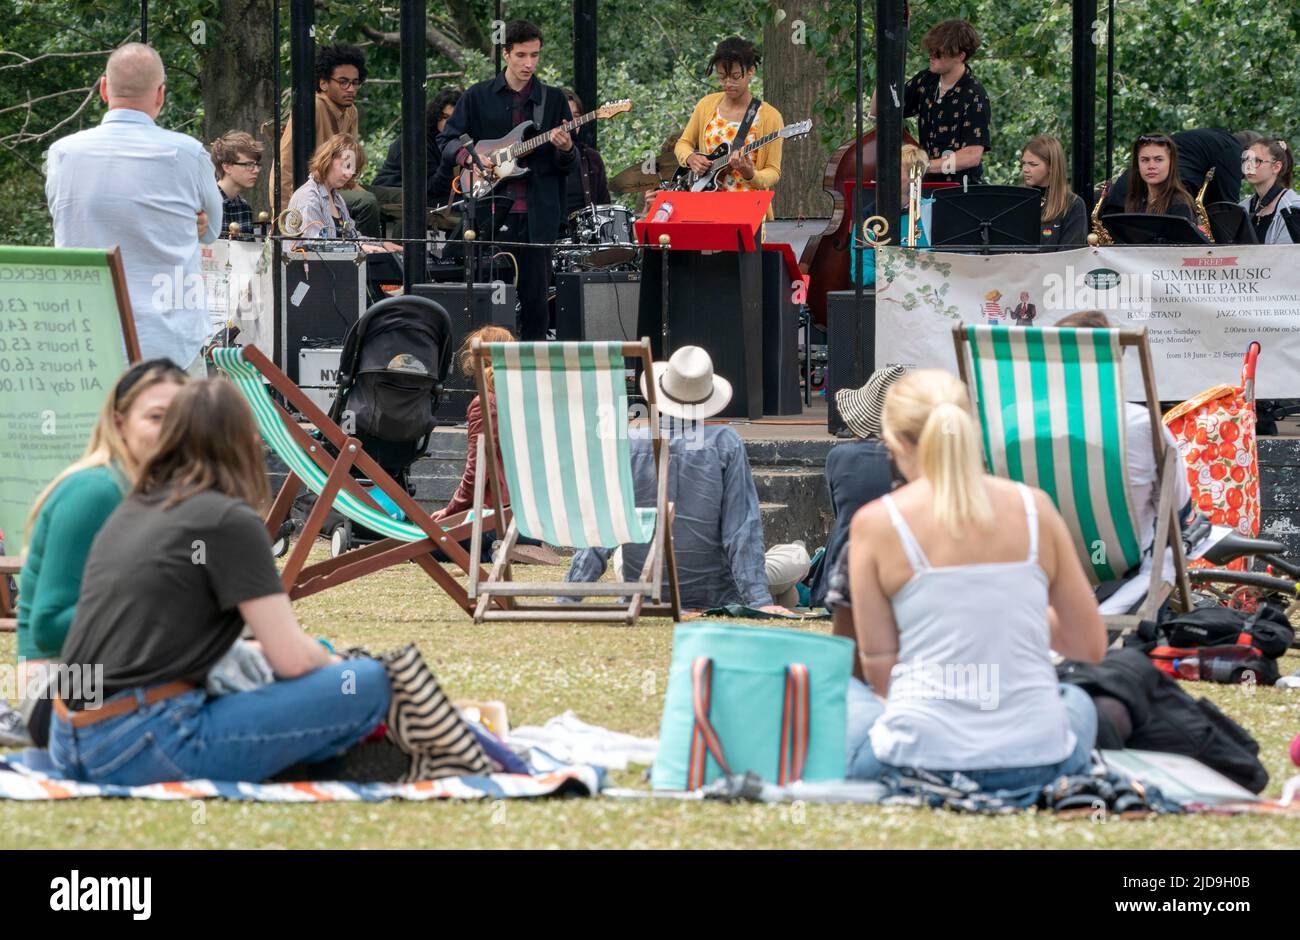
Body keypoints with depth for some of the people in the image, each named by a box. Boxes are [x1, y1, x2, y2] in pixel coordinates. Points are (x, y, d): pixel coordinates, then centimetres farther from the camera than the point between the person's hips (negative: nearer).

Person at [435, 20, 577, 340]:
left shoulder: (552, 100, 9)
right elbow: (446, 140, 10)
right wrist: (468, 157, -9)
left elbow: (570, 165, 10)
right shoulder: (479, 96, 6)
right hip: (491, 207, -1)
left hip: (537, 214, 1)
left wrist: (564, 150, -12)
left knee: (535, 295, 0)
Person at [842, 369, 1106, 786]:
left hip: (921, 757, -2)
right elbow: (1092, 646, 9)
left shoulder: (876, 522, -4)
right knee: (1077, 701, 39)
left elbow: (879, 669, 0)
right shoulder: (1034, 507, 3)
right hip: (1035, 763, 2)